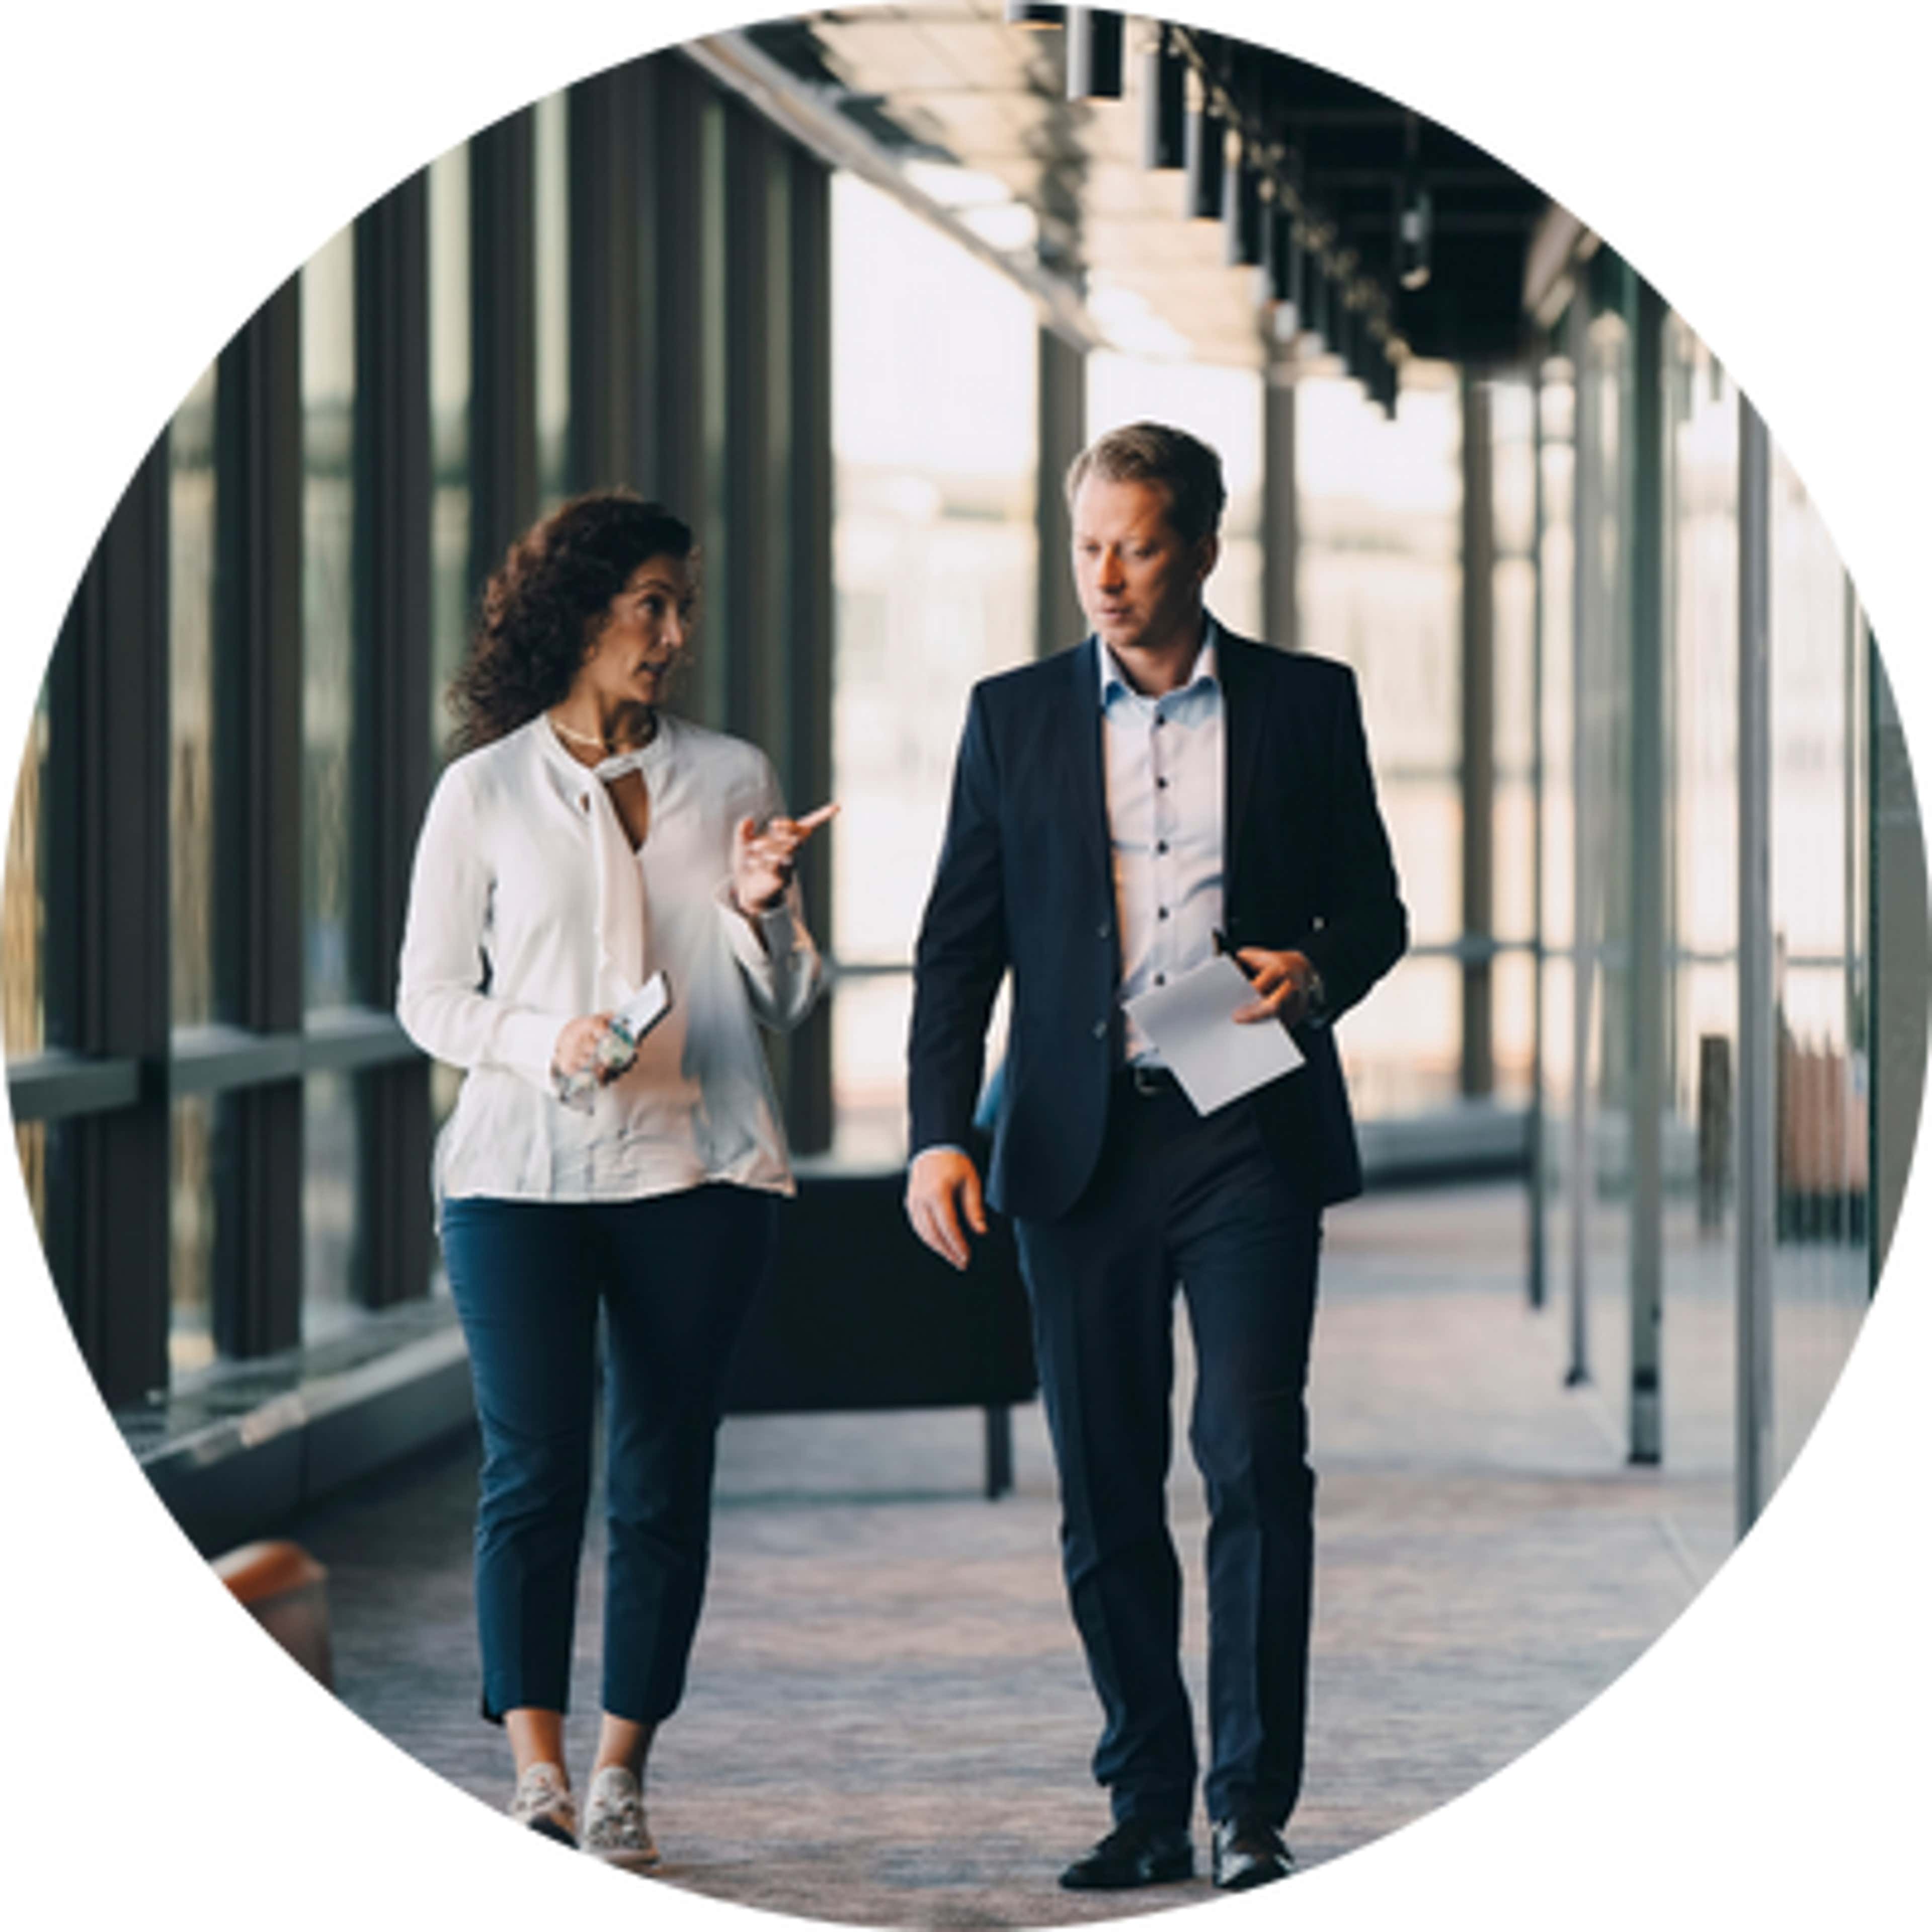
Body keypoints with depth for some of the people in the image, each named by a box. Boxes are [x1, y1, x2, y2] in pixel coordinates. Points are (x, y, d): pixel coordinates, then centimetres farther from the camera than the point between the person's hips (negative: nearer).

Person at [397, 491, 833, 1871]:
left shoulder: (733, 778, 11)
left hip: (701, 1172, 2)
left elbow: (789, 1001, 14)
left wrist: (761, 909, -6)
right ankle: (537, 1775, -8)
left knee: (666, 1476, 1)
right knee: (534, 1469, -9)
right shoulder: (484, 791, 5)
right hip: (524, 1171, -2)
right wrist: (546, 1043, -11)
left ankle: (624, 1775, 7)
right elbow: (429, 998, 6)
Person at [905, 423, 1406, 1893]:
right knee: (1105, 1494, 4)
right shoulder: (1015, 717, 9)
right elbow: (959, 945, 8)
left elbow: (1374, 908, 12)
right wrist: (939, 1134, -4)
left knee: (1255, 1456, -13)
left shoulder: (1305, 705, 7)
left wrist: (1318, 972, -11)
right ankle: (1148, 1807, 14)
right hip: (1081, 1147, 2)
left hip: (1250, 1135, -2)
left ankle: (1254, 1806, -8)